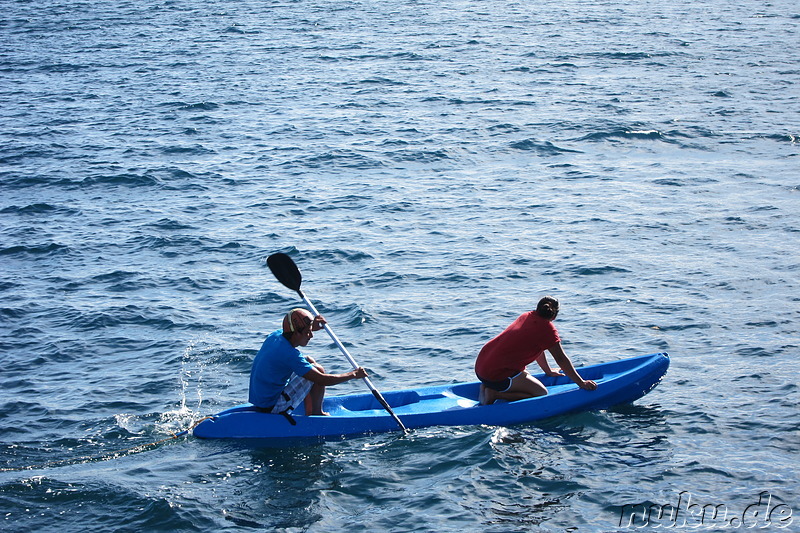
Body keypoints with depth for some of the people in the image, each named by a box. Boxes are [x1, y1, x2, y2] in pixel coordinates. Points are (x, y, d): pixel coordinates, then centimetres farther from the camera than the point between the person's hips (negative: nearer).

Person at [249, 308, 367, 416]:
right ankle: (316, 413, 9)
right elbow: (322, 380, -22)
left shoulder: (275, 335, 0)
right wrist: (353, 375, -10)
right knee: (318, 370, -8)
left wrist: (311, 327, 10)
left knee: (308, 361, 17)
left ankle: (309, 411, 23)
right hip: (272, 407, -9)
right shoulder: (289, 355, -25)